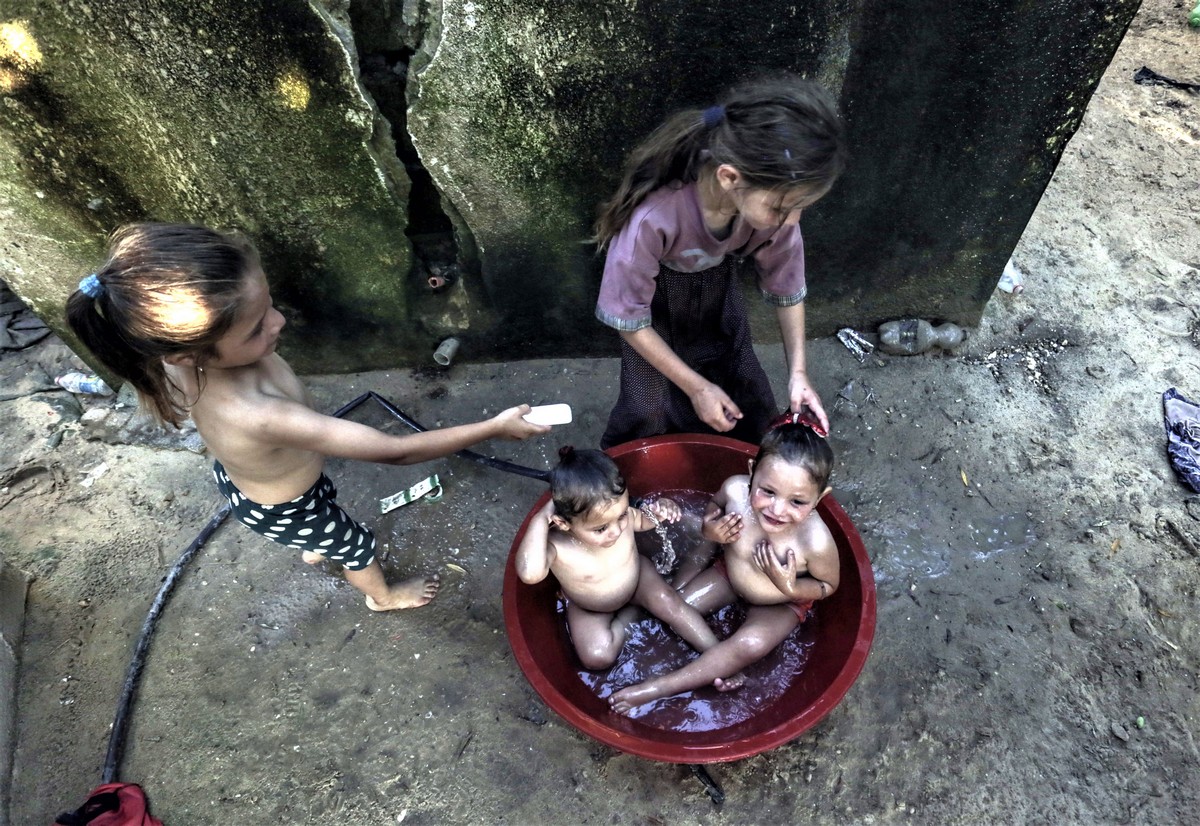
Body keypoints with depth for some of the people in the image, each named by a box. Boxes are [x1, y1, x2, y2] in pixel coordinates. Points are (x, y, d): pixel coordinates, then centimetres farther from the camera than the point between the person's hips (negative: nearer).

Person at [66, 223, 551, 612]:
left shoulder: (182, 355, -29)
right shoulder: (257, 415, -53)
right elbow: (396, 452, -47)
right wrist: (493, 428, -40)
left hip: (238, 479, 7)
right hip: (283, 510, -6)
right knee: (356, 546, 25)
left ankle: (314, 549, 75)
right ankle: (383, 596, 60)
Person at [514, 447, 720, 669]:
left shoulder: (619, 515, -29)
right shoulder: (556, 545, -41)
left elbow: (642, 519, -2)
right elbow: (530, 573, -64)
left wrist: (656, 512, -26)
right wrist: (541, 520, -55)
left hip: (637, 578, 2)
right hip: (589, 609, -2)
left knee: (671, 604, -14)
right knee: (597, 657, -15)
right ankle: (627, 614, 9)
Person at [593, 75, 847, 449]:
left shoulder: (773, 198, -29)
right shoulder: (653, 216, -43)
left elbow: (785, 281, -9)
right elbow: (627, 317, -28)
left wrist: (798, 371, -12)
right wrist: (696, 387, -21)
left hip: (718, 285, 4)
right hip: (655, 296, -4)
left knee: (748, 395, 10)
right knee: (649, 409, -3)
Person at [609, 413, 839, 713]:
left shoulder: (816, 541, -40)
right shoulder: (735, 489, -34)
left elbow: (828, 585, -15)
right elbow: (715, 505, -6)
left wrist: (790, 588, -34)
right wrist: (710, 530, -28)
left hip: (783, 603, -3)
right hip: (729, 573, 4)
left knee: (752, 643, -26)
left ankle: (655, 688, -18)